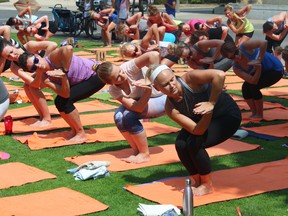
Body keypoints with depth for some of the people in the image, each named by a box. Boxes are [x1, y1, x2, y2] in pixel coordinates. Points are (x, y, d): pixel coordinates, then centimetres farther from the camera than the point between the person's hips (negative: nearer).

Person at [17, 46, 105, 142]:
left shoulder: (53, 57, -27)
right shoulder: (44, 79, -11)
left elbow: (68, 48, -49)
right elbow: (65, 94, -22)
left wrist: (64, 71, -36)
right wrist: (63, 77, -36)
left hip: (96, 74, -7)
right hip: (82, 80, 7)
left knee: (65, 101, -16)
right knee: (59, 101, -2)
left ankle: (81, 134, -2)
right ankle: (75, 131, 17)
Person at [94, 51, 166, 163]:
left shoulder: (128, 67, -30)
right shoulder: (114, 90, -18)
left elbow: (154, 55, -45)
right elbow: (138, 108, -30)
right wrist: (148, 90, -45)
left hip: (162, 97, -5)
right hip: (142, 101, 5)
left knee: (129, 115, -25)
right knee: (119, 117, -19)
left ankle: (145, 154, -9)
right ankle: (137, 151, 1)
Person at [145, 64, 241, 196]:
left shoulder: (189, 79, -28)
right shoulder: (170, 108, -17)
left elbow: (219, 75, -44)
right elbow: (197, 130, -26)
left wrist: (211, 103, -39)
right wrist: (207, 113, -42)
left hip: (228, 116, -5)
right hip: (205, 120, 5)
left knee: (195, 143, -23)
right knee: (181, 144, -15)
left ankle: (208, 186, -2)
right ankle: (198, 182, 8)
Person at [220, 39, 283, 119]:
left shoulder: (245, 47, -29)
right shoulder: (236, 68, -15)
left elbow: (264, 42, -44)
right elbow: (253, 81, -24)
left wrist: (259, 60, -37)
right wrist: (259, 67, -38)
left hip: (275, 69, -6)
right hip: (262, 71, 6)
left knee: (253, 87, -20)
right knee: (246, 87, -10)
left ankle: (259, 115, -3)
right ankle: (254, 113, 9)